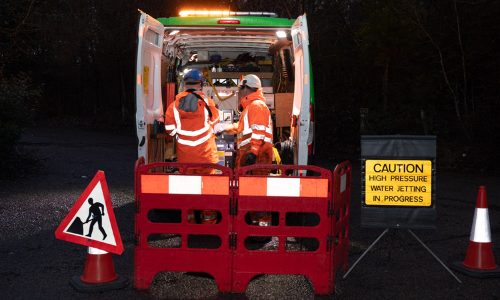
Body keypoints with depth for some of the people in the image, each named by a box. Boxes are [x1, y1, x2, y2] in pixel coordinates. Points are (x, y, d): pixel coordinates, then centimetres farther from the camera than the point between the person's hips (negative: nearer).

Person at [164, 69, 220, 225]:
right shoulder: (206, 102, -7)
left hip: (184, 154, 2)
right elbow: (215, 121, 7)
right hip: (205, 153, -2)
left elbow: (169, 129, 1)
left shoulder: (175, 104, -2)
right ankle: (208, 220, 13)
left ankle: (188, 221, 18)